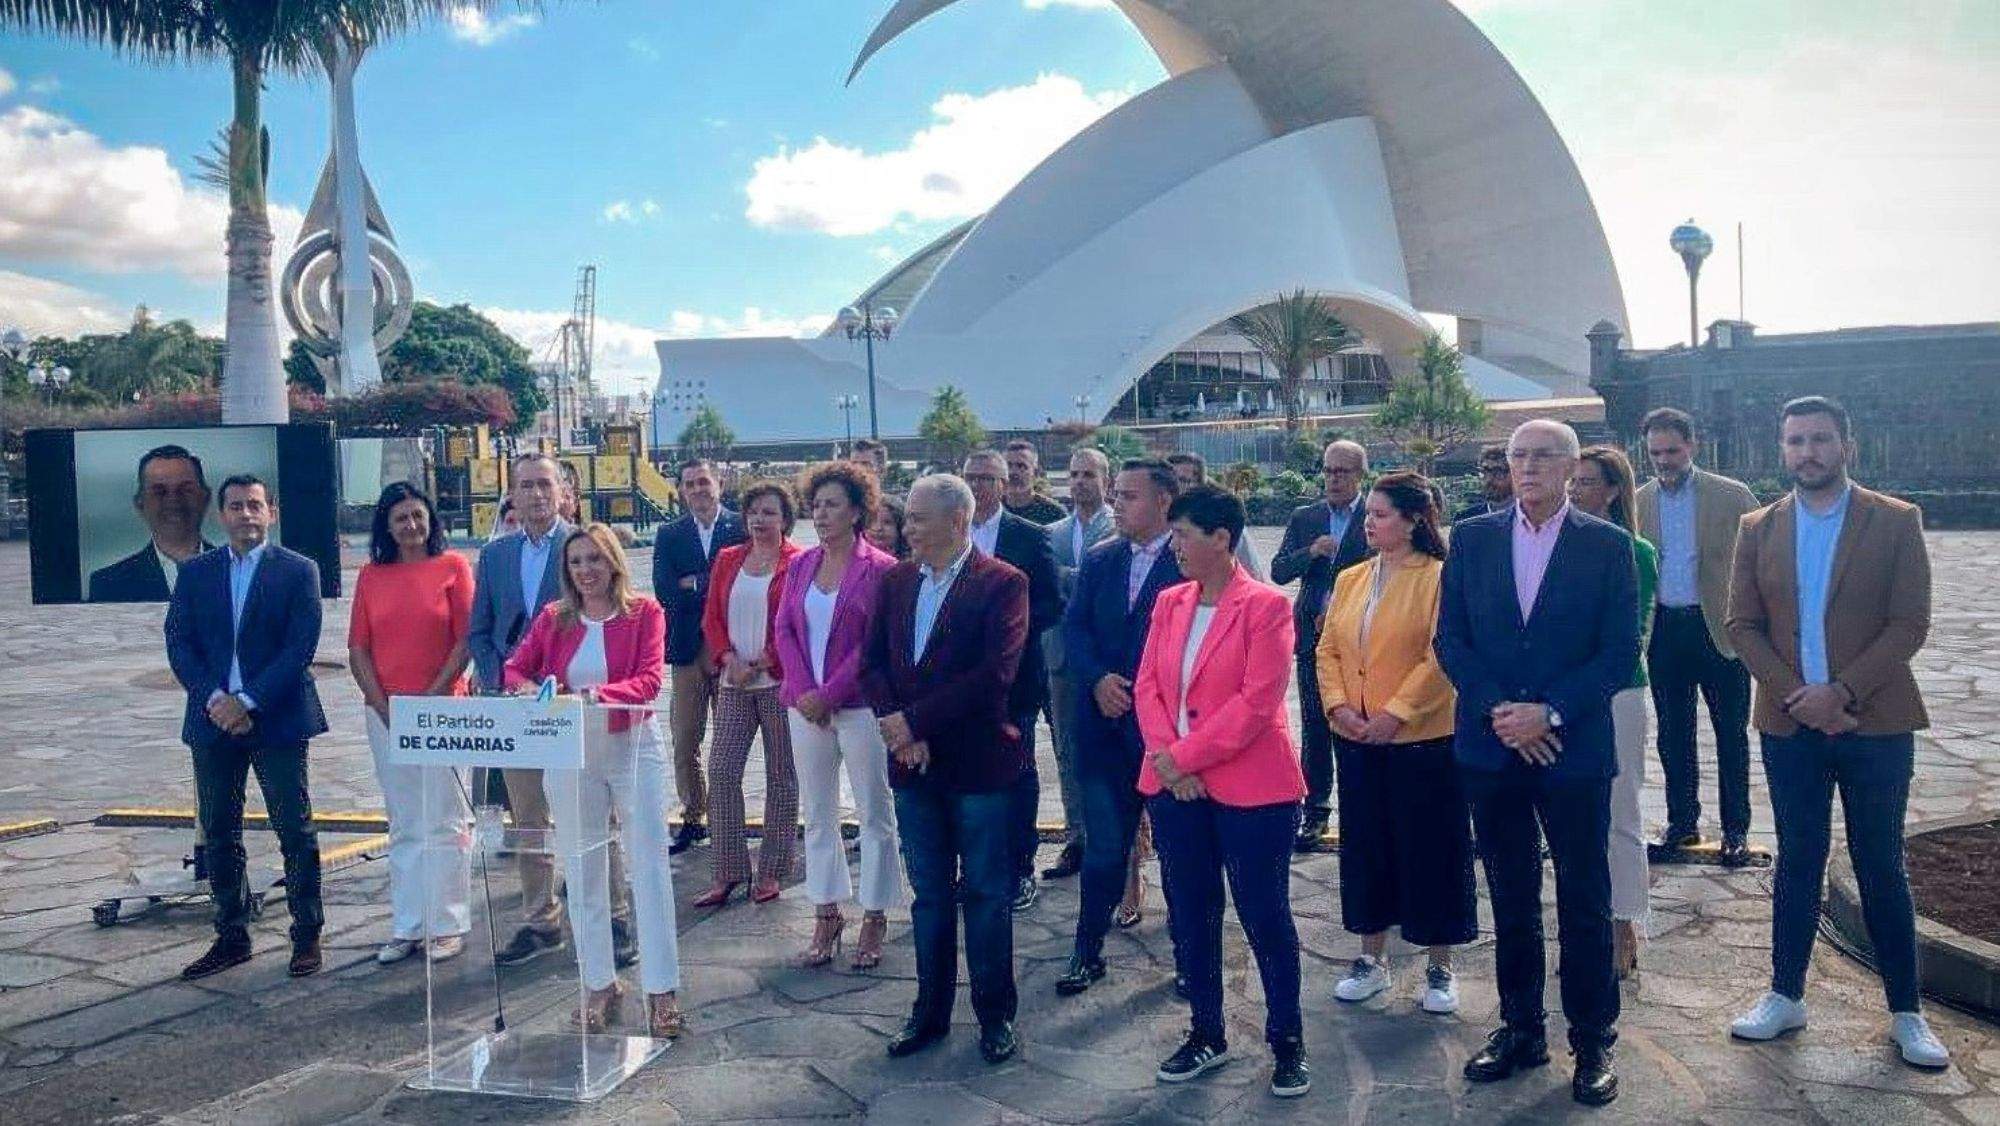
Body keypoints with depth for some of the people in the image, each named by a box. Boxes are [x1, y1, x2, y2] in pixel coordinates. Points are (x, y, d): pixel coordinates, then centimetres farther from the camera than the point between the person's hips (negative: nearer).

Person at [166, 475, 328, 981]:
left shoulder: (298, 571, -1)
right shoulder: (195, 572, 9)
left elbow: (300, 648, -8)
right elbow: (179, 644, 4)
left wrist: (247, 701, -15)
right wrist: (214, 699, -11)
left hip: (277, 718, -4)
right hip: (212, 720, 4)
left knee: (296, 831, 1)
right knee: (219, 834, 10)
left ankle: (307, 936, 11)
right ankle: (231, 936, 22)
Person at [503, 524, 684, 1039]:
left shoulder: (644, 612, -5)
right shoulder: (553, 618, 4)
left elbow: (649, 679, -14)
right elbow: (515, 668, 5)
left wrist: (600, 694, -32)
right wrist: (526, 687, -18)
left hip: (633, 749, -3)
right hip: (571, 755, 3)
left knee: (650, 869, -2)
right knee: (582, 874, 10)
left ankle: (662, 991, 4)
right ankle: (600, 985, 23)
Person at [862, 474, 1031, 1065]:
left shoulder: (1003, 583, -10)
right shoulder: (895, 580, 8)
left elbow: (995, 674, -19)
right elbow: (873, 662, 5)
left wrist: (913, 720, -17)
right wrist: (899, 731, -10)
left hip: (978, 762, -5)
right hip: (913, 763, 5)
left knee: (986, 893, 7)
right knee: (929, 894, 15)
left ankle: (995, 1014, 22)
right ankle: (931, 1010, 27)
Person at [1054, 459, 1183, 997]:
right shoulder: (1098, 560, 9)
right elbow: (1074, 627, 5)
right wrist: (1098, 680, -12)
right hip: (1105, 725, 4)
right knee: (1104, 847, 10)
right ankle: (1088, 952, 22)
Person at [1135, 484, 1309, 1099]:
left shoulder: (1266, 606, -10)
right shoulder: (1169, 602, 9)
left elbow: (1256, 703, -17)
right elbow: (1147, 687, 4)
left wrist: (1183, 756, -16)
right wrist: (1166, 760, -11)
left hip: (1250, 788, -6)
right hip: (1175, 786, 6)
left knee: (1264, 915, 5)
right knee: (1189, 914, 14)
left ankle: (1287, 1042, 21)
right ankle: (1206, 1034, 30)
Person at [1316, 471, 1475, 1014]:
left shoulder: (1438, 578, -8)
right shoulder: (1350, 580, 10)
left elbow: (1441, 658, -15)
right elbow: (1328, 649, 9)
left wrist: (1396, 713, -19)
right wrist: (1337, 705, -6)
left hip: (1423, 739, -5)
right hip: (1358, 741, 6)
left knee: (1429, 848, 4)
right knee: (1364, 845, 12)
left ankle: (1440, 968, 19)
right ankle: (1372, 960, 26)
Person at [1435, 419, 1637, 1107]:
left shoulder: (1608, 546, -2)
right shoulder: (1471, 539, 4)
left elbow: (1621, 652, -5)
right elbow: (1450, 638, 3)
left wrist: (1550, 713, -15)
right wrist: (1497, 710, -10)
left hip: (1575, 750, -2)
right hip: (1492, 746, 2)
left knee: (1585, 901, 6)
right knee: (1511, 899, 13)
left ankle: (1592, 1042, 20)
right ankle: (1520, 1030, 26)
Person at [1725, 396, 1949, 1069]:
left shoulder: (1896, 522, -2)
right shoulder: (1758, 529, 5)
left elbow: (1910, 624, -8)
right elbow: (1742, 625, 2)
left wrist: (1841, 692, -16)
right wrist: (1797, 696, -10)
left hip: (1876, 723, -2)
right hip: (1790, 727, 2)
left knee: (1881, 868, 7)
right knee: (1797, 862, 12)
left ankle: (1905, 1012, 20)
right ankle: (1785, 996, 22)